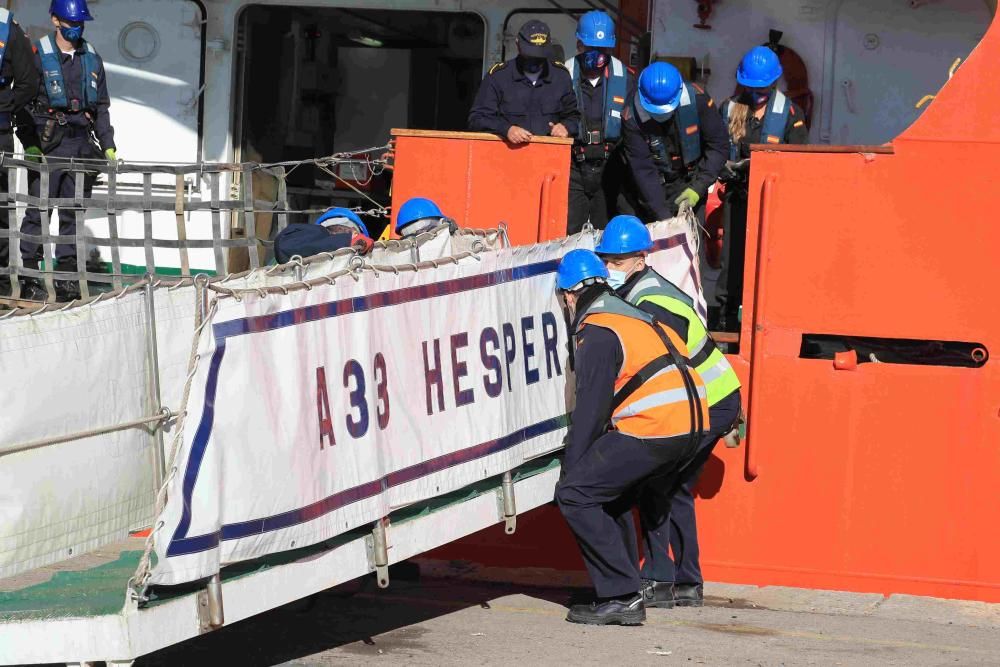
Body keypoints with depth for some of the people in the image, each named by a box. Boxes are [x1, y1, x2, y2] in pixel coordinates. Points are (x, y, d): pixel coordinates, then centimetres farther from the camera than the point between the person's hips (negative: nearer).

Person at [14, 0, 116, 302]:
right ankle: (30, 276, -3)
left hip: (81, 144, 5)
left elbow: (101, 107, 20)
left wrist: (108, 146, 12)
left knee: (72, 212, 5)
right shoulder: (38, 56, -1)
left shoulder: (92, 59, 14)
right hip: (47, 144, -5)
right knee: (38, 211, -6)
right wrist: (30, 145, -13)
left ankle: (66, 277, 8)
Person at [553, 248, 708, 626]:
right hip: (692, 425, 10)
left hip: (654, 429, -10)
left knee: (575, 493, -7)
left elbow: (590, 410, -10)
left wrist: (570, 467, -2)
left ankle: (621, 597, -10)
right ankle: (624, 588, 23)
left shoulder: (597, 333, -6)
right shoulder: (633, 316, 24)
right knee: (607, 485, 26)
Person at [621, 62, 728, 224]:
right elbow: (642, 169, -21)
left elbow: (719, 146, -13)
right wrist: (662, 216, -26)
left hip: (691, 183, 1)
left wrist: (698, 187, -22)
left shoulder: (696, 99, -20)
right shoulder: (632, 116, -23)